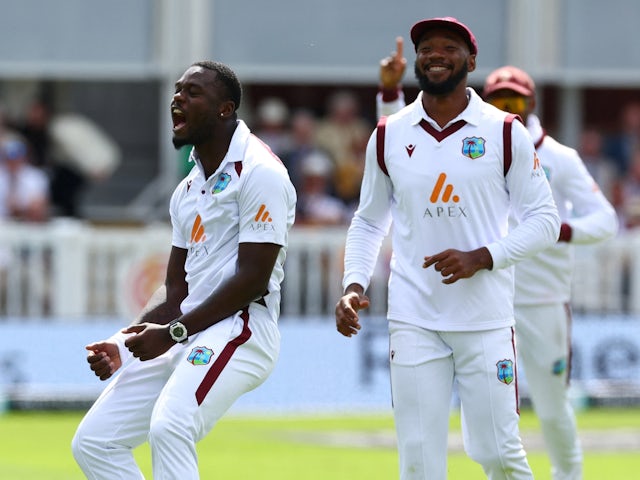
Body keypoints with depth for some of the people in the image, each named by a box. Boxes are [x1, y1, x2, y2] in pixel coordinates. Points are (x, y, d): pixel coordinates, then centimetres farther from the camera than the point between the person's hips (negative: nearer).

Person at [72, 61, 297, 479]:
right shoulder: (188, 190, 19)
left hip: (240, 328, -9)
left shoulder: (259, 172, -9)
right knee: (93, 442, 4)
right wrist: (124, 345, 5)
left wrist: (173, 332, -15)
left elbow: (253, 279, -15)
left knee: (169, 426, -33)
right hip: (182, 338, 10)